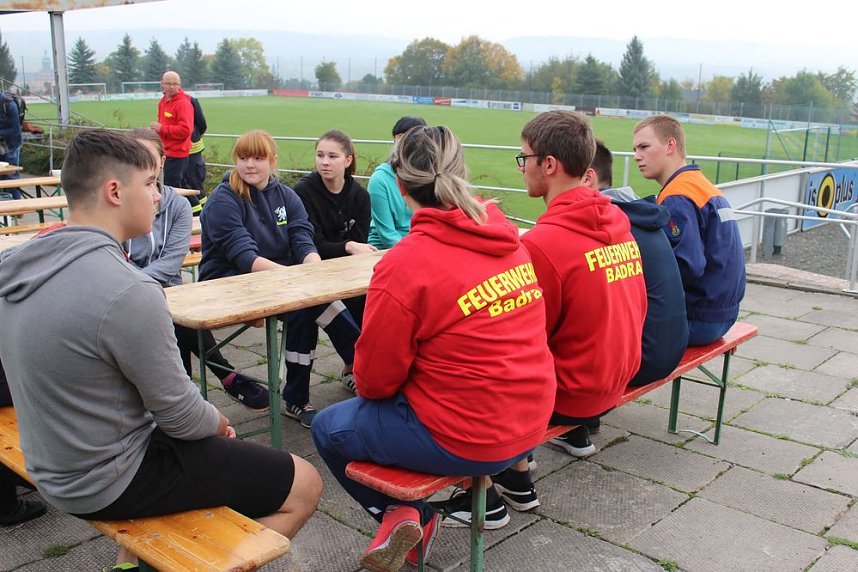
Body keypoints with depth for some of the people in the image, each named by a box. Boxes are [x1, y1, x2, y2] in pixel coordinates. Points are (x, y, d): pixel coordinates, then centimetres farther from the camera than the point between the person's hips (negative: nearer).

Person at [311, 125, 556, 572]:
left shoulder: (403, 265, -21)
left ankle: (399, 514, 4)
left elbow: (373, 380, -12)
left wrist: (369, 383, 9)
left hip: (465, 441, -7)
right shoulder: (507, 238, -1)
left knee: (328, 428, 14)